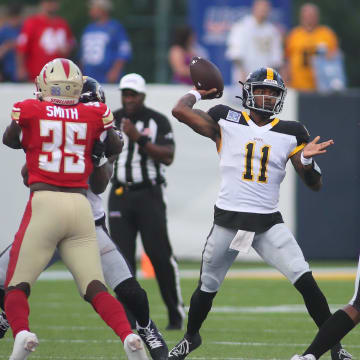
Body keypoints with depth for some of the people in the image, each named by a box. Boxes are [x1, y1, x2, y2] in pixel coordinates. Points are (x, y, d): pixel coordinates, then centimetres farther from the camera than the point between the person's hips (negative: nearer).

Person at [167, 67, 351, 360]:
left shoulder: (290, 133, 5)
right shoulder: (226, 122, 0)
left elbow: (314, 184, 7)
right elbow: (180, 111, -8)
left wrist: (307, 160, -14)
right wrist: (198, 93, 10)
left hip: (269, 224, 0)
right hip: (228, 222, 0)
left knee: (306, 280, -14)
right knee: (207, 288, 11)